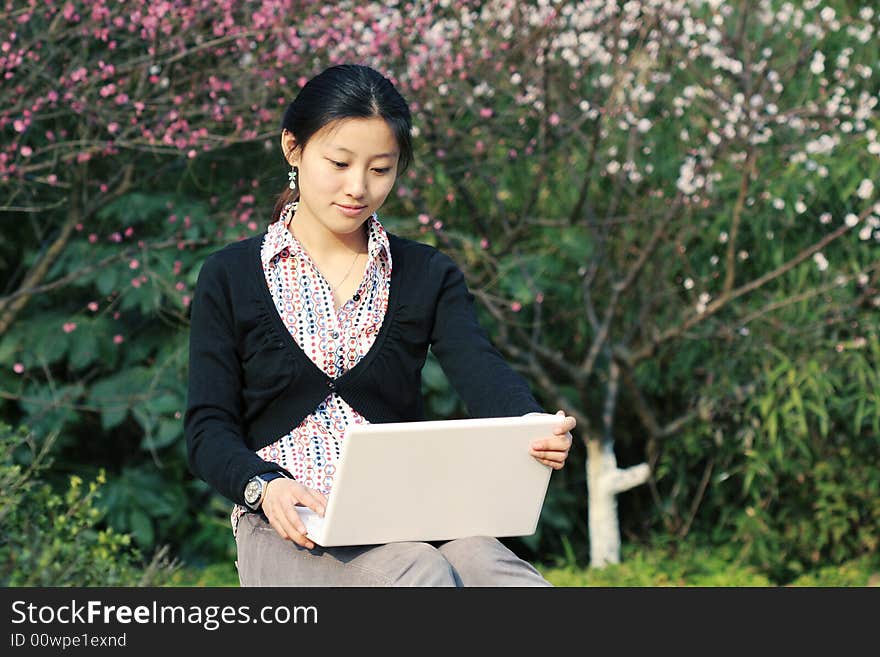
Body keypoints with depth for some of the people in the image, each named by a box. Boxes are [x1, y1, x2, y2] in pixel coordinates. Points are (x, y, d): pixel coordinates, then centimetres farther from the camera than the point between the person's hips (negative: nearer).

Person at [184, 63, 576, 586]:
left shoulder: (430, 276, 15)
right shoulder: (230, 278, 10)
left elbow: (481, 370, -5)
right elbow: (209, 429, 3)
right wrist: (264, 486, -21)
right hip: (292, 528, -2)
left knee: (479, 561, -35)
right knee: (418, 575, -36)